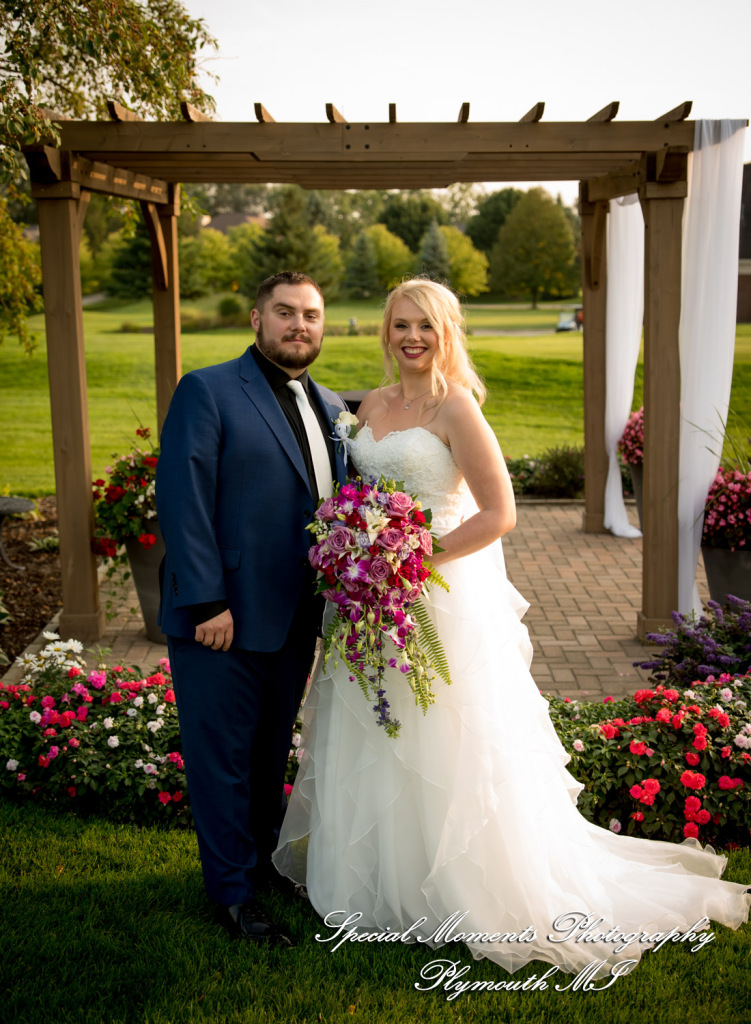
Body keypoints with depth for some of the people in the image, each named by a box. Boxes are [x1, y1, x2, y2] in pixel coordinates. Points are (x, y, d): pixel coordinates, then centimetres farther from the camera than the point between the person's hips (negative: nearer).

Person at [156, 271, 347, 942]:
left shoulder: (332, 409, 13)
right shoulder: (207, 392, -7)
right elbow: (182, 500, -13)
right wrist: (206, 602, -18)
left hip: (294, 621, 6)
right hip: (223, 616, -6)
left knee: (272, 753, 18)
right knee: (222, 756, 6)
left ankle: (263, 856, 35)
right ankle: (233, 890, 20)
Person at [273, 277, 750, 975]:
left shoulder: (455, 407, -11)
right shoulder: (373, 405, 9)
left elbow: (497, 514, -16)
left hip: (441, 594, -7)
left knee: (441, 748, 2)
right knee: (373, 740, 15)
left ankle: (451, 890, 20)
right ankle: (377, 879, 32)